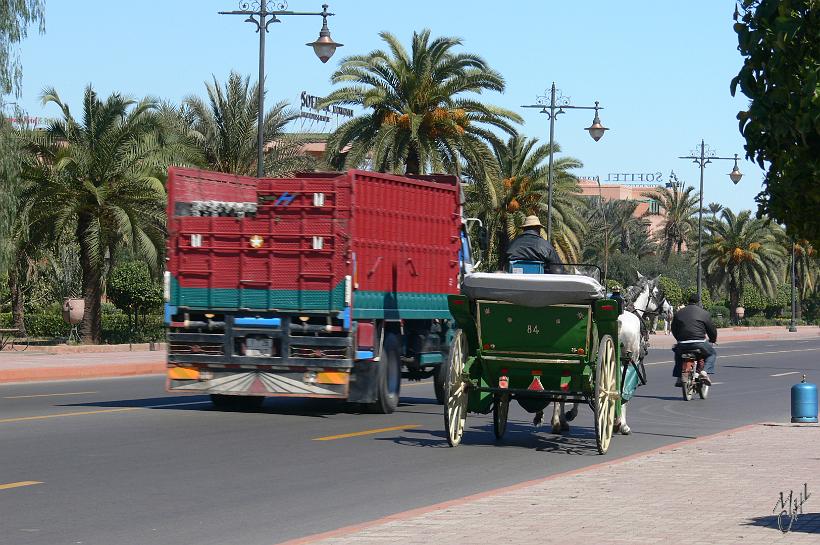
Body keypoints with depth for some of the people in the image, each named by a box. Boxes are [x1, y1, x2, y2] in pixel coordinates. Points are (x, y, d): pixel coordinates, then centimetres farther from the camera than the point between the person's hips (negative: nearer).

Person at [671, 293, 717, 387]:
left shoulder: (678, 313, 14)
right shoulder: (704, 313, 4)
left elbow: (673, 329, 22)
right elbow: (712, 329, 9)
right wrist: (713, 340, 29)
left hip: (682, 344, 3)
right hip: (699, 343, -3)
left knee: (678, 355, 34)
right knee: (712, 353, 21)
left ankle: (679, 378, 22)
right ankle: (705, 371, -3)